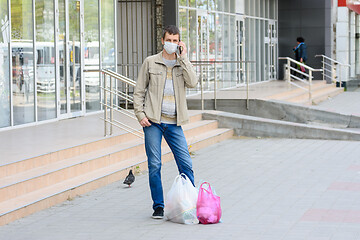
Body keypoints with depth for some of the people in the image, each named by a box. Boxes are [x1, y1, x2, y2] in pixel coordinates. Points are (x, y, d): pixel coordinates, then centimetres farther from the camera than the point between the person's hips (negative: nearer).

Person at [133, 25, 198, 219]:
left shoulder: (183, 64, 11)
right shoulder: (150, 62, 6)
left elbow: (192, 83, -9)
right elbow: (139, 91, 7)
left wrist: (182, 58, -7)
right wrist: (140, 114, -4)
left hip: (174, 123, 1)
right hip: (153, 122, -1)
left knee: (186, 164, -2)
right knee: (154, 165, 0)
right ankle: (158, 207, 10)